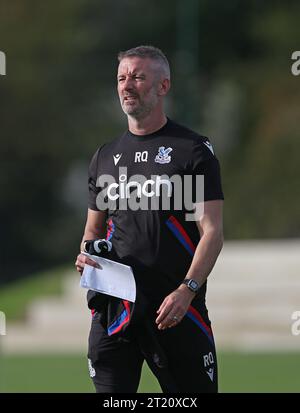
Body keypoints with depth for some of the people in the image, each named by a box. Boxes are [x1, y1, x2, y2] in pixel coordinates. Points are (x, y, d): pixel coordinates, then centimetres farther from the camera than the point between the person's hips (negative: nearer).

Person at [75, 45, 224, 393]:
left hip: (176, 309, -4)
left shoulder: (194, 151, 0)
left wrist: (186, 290, -19)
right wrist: (87, 256, 0)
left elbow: (212, 231, -6)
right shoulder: (105, 156, 17)